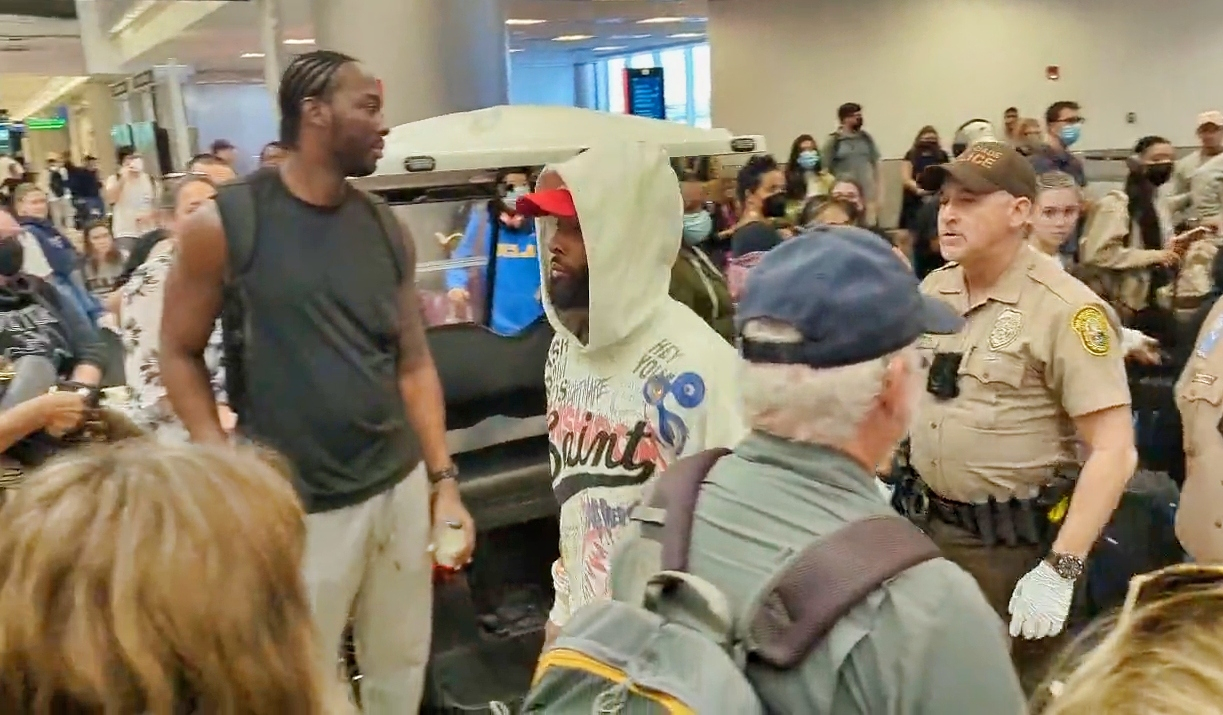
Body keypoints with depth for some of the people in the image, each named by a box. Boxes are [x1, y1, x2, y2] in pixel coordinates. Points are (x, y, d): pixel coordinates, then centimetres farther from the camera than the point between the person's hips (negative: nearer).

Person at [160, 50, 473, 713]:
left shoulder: (388, 232, 5)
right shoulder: (222, 224, -9)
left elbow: (414, 362, 7)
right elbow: (179, 354, -2)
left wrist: (445, 481, 2)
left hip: (401, 489, 5)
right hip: (296, 507, -4)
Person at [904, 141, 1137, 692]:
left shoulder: (1065, 308, -18)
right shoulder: (933, 288, 3)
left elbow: (1114, 451, -21)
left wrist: (1061, 569, -24)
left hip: (1016, 542, -6)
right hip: (928, 524, 6)